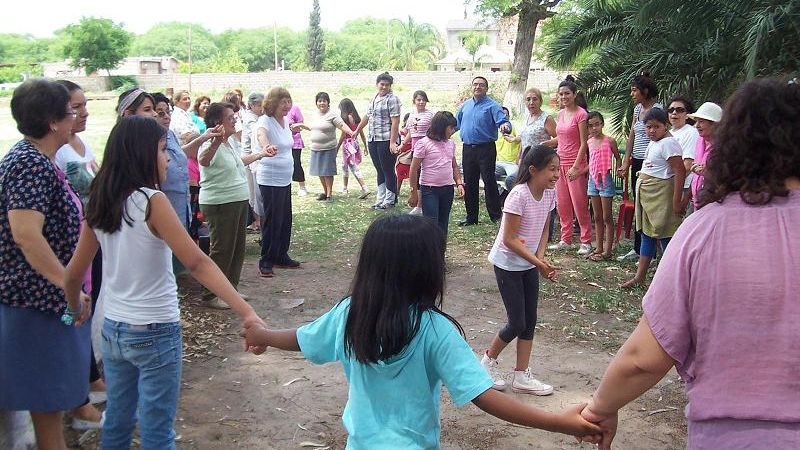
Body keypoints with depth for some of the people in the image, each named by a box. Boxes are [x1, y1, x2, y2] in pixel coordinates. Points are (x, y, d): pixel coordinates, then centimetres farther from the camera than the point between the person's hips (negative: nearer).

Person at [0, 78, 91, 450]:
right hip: (40, 297, -10)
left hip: (46, 294, 10)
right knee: (47, 394, 2)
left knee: (52, 390, 21)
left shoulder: (34, 157, 10)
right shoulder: (32, 164, -22)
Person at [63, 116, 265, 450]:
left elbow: (74, 272, 7)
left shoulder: (99, 204, 1)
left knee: (118, 422, 21)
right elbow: (197, 263, -26)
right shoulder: (151, 200, -17)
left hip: (113, 330, 7)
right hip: (155, 333, -6)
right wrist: (245, 312, -30)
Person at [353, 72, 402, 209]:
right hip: (373, 140, 8)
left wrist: (392, 142, -21)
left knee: (388, 171, -1)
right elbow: (367, 117, 28)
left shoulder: (392, 99, -8)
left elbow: (395, 122, -15)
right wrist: (356, 131, 34)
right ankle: (380, 199, 18)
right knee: (380, 171, 12)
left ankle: (390, 200, 8)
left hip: (386, 140, -8)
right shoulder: (374, 98, 16)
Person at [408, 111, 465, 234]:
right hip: (429, 190, -6)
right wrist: (414, 192, -7)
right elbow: (414, 169, -8)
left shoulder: (450, 144, 9)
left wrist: (459, 183, 6)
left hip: (448, 189, 6)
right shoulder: (423, 143, -10)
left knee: (443, 224, 11)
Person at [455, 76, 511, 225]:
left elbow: (503, 121, -16)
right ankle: (471, 216, 20)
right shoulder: (465, 105, 14)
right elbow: (456, 123, 24)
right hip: (468, 149, 6)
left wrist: (505, 126, -38)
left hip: (486, 149, -6)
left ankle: (496, 215, 5)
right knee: (469, 183, 10)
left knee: (489, 182, -4)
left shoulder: (492, 105, -5)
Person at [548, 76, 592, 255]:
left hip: (575, 164, -7)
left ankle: (586, 242, 7)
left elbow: (583, 143, -12)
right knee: (562, 205, 11)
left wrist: (576, 167, -17)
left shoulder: (580, 114, -10)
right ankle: (566, 239, 20)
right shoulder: (560, 114, 11)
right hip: (560, 163, 7)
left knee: (580, 205, -2)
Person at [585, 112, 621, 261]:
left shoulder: (610, 141, -8)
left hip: (606, 180, -6)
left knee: (607, 217, 0)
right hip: (593, 180, 6)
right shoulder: (589, 142, 7)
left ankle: (607, 251, 3)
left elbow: (617, 158, 1)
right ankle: (599, 248, 18)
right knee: (597, 217, 12)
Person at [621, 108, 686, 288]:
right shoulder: (653, 143, 13)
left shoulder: (668, 143, -15)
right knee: (646, 234, 13)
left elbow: (680, 172, -20)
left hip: (661, 195, -10)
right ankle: (640, 276, 20)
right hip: (646, 194, 10)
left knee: (664, 236, -4)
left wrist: (677, 201, -23)